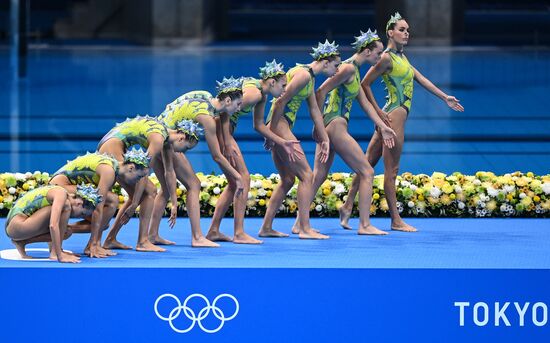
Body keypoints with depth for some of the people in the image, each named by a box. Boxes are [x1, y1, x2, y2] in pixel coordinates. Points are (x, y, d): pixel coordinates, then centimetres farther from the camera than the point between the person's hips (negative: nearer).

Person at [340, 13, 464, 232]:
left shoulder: (401, 56, 15)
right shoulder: (387, 58, -12)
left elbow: (420, 79, 20)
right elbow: (365, 84, -12)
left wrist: (445, 98, 20)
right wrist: (378, 112, -13)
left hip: (398, 113, 9)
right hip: (393, 115, -9)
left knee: (369, 163, 11)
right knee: (391, 169, -4)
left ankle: (348, 206, 15)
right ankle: (396, 220, 0)